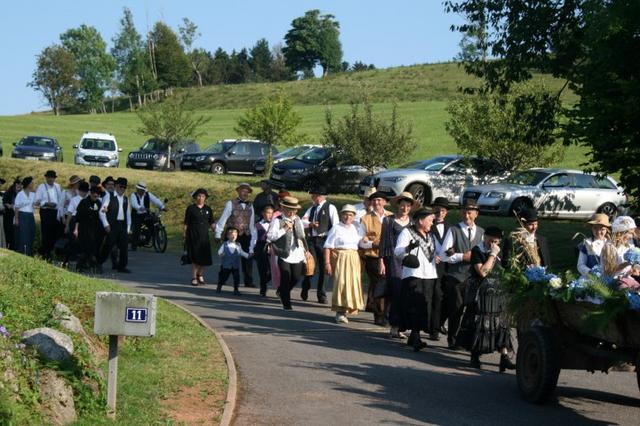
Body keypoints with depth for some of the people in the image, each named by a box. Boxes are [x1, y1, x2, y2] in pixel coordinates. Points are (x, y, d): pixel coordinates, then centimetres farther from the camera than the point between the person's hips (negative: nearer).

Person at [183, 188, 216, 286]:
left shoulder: (208, 209, 10)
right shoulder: (190, 209, 1)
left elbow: (212, 223, 11)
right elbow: (186, 224, 2)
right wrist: (184, 235, -2)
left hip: (204, 236, 3)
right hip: (193, 236, -3)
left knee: (205, 257, 3)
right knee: (195, 257, -3)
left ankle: (200, 274, 23)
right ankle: (194, 278, 5)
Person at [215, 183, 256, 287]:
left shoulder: (250, 206, 12)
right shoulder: (231, 204, -2)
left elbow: (252, 223, 14)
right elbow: (223, 220, -2)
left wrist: (253, 237, 10)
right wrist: (218, 234, -3)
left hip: (246, 236, 4)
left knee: (248, 259, 0)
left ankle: (248, 281, 6)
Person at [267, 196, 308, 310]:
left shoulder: (297, 219, 13)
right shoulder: (277, 221, -8)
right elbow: (270, 236, -17)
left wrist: (304, 248, 23)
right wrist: (285, 229, -21)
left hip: (297, 254, 6)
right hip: (284, 255, -5)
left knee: (296, 277, 5)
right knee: (285, 279, -3)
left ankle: (283, 291, 33)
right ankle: (286, 304, 7)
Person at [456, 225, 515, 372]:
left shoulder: (497, 252, 12)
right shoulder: (477, 251, -7)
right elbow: (482, 271, -19)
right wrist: (492, 255, -16)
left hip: (496, 293, 5)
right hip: (480, 295, -5)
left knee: (500, 324, -1)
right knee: (478, 325, 0)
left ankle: (504, 357, -4)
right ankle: (475, 357, 12)